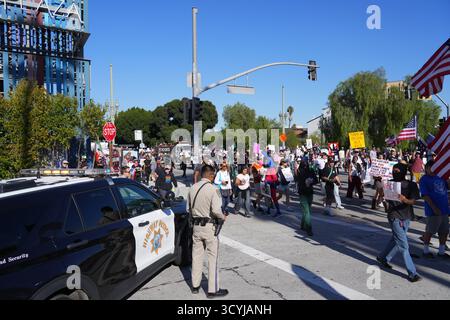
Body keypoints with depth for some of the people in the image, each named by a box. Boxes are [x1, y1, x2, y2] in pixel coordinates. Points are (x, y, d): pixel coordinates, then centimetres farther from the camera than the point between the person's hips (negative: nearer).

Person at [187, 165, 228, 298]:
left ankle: (195, 285, 28)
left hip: (196, 226, 6)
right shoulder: (213, 189, -17)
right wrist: (223, 217, -4)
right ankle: (212, 290, 11)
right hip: (210, 227, -6)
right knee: (213, 257, 5)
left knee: (196, 255, 16)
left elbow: (189, 208, 8)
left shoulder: (193, 188, 1)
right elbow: (216, 210, -23)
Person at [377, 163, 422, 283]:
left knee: (397, 241, 16)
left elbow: (413, 201, -13)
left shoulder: (411, 185, -1)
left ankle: (383, 258, 39)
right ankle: (412, 273, 2)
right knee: (403, 245, -4)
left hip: (407, 217, 3)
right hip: (395, 217, -3)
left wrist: (405, 200, -33)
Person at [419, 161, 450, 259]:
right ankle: (426, 250, 19)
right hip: (433, 211, -6)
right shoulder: (424, 180, -9)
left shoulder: (440, 177, 10)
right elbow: (425, 195, -15)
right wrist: (434, 208, -20)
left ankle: (442, 251, 28)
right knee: (430, 231, 4)